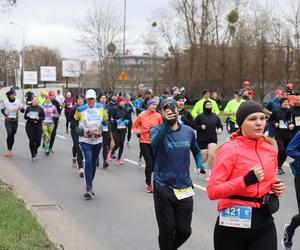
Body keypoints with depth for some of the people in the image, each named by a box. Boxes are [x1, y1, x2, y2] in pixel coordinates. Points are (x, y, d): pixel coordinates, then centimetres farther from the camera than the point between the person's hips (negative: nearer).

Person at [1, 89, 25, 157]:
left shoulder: (18, 102, -5)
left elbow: (22, 111, -3)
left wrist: (22, 108, -26)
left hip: (15, 121, 2)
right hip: (8, 121, -1)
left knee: (13, 135, 7)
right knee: (9, 134, -16)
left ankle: (10, 150, 21)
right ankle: (9, 150, -7)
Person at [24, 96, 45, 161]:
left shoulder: (40, 108, 2)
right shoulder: (29, 108, 4)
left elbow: (43, 117, 3)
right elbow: (25, 117, 7)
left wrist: (39, 118, -16)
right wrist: (27, 116, -14)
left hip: (38, 126, 0)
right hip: (29, 126, 0)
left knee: (38, 141, -3)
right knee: (32, 141, -4)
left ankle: (35, 150, 32)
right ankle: (33, 155, 11)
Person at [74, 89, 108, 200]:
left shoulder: (101, 108, 4)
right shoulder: (81, 109, -2)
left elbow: (106, 120, 15)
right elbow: (74, 120, 11)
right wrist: (77, 129, -5)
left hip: (97, 140, 3)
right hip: (85, 140, -3)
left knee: (93, 163, 13)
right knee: (88, 161, -19)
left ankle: (89, 187, 30)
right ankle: (89, 188, -18)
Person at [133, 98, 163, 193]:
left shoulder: (158, 116, -2)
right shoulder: (141, 115, -5)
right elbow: (135, 126, 7)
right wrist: (137, 133, -11)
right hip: (144, 142, -2)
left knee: (154, 164, 8)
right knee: (149, 163, -9)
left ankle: (148, 178, 40)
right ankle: (149, 184, 8)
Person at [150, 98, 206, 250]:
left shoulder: (188, 131, 2)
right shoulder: (156, 130, -7)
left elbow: (196, 151, 21)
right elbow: (154, 143, -32)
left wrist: (200, 166, 2)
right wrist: (167, 124, -46)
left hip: (184, 188, 3)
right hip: (163, 188, -3)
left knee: (184, 230, 9)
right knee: (166, 231, 4)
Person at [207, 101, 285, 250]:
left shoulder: (270, 148, 6)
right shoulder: (230, 149, -11)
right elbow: (212, 191, -16)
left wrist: (276, 187, 2)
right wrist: (247, 180, -23)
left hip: (264, 222, 4)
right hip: (233, 223, -4)